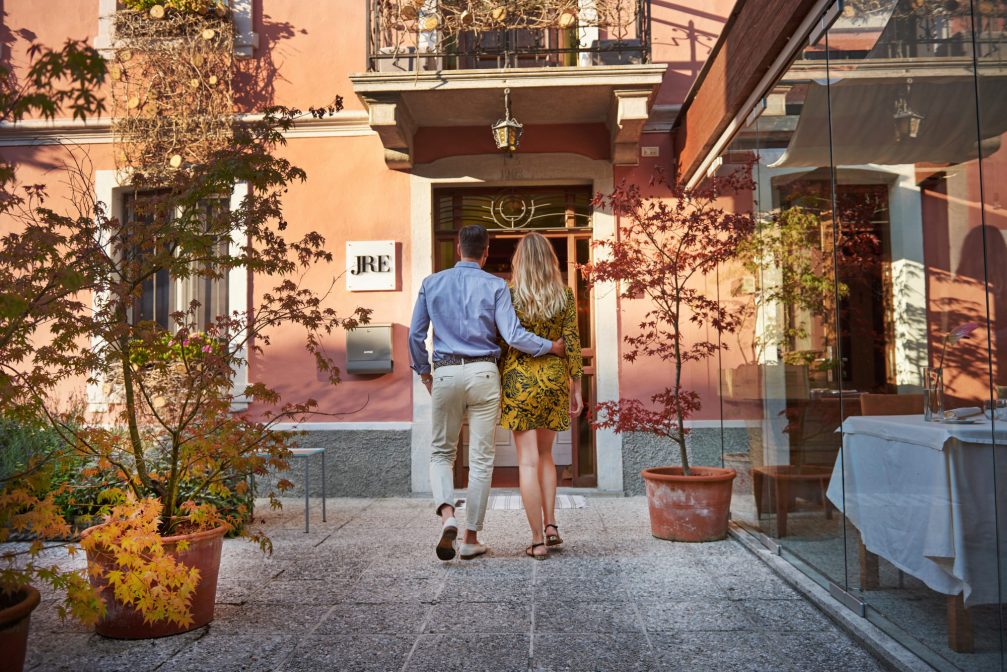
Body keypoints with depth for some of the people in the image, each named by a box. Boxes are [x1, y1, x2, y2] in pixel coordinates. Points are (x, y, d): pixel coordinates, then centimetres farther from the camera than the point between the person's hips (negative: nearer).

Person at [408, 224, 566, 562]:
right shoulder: (495, 285, -1)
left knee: (441, 452, 15)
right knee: (481, 458, 6)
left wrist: (424, 373, 20)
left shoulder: (432, 283, 6)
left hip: (446, 373, 1)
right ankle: (471, 538, 11)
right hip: (483, 373, -1)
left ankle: (447, 515, -11)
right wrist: (552, 347, 3)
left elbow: (415, 335, 7)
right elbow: (513, 335, -10)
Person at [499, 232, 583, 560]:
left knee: (528, 461, 1)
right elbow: (572, 344, 0)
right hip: (555, 377, 3)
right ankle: (551, 524, 15)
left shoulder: (509, 295, -5)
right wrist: (576, 389, 6)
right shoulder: (566, 295, 0)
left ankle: (538, 541, 4)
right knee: (545, 454, 21)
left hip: (519, 378, -3)